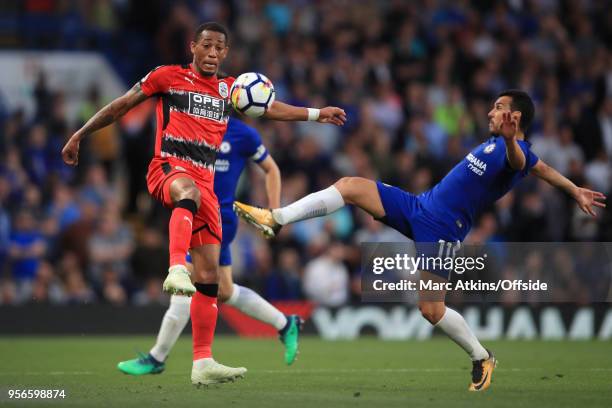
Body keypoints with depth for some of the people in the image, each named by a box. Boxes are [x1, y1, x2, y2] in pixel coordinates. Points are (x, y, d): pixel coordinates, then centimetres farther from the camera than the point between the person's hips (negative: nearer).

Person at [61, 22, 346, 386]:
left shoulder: (229, 88, 18)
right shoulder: (167, 76, 5)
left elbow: (269, 108, 25)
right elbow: (121, 106, 8)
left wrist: (316, 114, 19)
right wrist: (79, 136, 8)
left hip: (205, 181, 6)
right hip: (168, 168, -5)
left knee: (210, 274, -1)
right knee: (189, 189, -44)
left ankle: (203, 363, 0)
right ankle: (177, 270, -63)